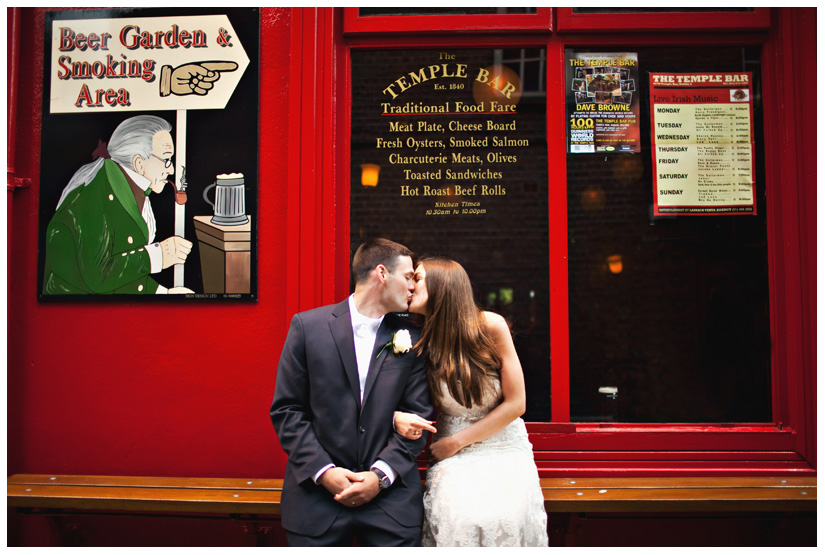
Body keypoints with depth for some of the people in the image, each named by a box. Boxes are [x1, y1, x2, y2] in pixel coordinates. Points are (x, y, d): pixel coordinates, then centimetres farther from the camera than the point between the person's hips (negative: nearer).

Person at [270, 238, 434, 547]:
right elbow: (286, 410, -2)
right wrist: (323, 471, -10)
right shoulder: (308, 325, -2)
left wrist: (380, 475, -10)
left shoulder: (412, 339, 2)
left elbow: (418, 416, 1)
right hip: (317, 492, -1)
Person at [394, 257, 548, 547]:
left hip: (503, 448, -1)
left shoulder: (491, 327, -10)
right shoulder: (420, 343, -3)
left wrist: (456, 442, -7)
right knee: (459, 522, -23)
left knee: (501, 520, -23)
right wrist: (397, 417, -15)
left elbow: (515, 404, -7)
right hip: (453, 461, 1)